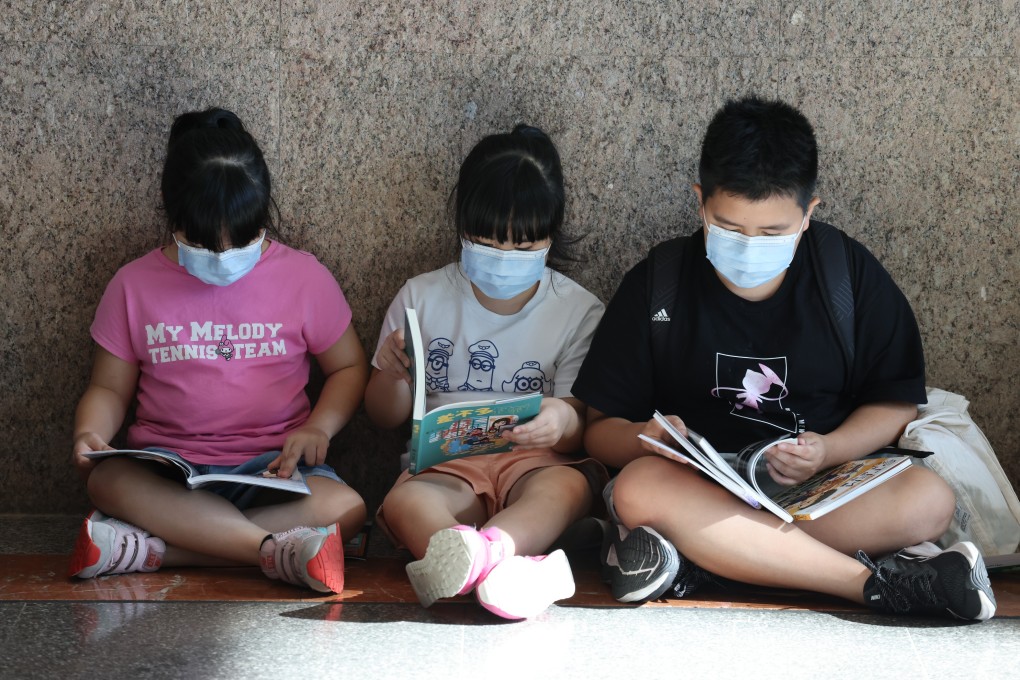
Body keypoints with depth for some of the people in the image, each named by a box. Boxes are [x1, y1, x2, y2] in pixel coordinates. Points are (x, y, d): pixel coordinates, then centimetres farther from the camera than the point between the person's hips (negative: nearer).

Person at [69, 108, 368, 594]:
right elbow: (110, 388, 11)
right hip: (167, 469, 0)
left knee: (345, 508, -32)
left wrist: (318, 428, -8)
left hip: (271, 467, 0)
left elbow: (348, 367, 11)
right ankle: (275, 550, -40)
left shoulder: (304, 277, 3)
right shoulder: (134, 285, 4)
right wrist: (89, 435, -12)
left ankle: (148, 548, -32)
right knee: (107, 479, -34)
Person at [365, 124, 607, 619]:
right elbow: (386, 418, 17)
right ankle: (503, 568, -66)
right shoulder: (422, 298, 11)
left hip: (533, 462, 0)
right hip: (445, 465, 1)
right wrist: (393, 376, -8)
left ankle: (476, 553, -66)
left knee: (569, 484, -37)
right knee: (403, 502, -35)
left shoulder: (579, 312, 8)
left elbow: (588, 427, 4)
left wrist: (567, 424, -22)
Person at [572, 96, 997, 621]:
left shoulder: (851, 275, 3)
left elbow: (895, 402, 7)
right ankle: (878, 584, -35)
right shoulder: (655, 284, 1)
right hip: (695, 488, -1)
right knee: (640, 490, -36)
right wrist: (644, 439, -22)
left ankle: (694, 560, -30)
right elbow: (599, 427, 2)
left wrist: (827, 451, -13)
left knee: (928, 500, -29)